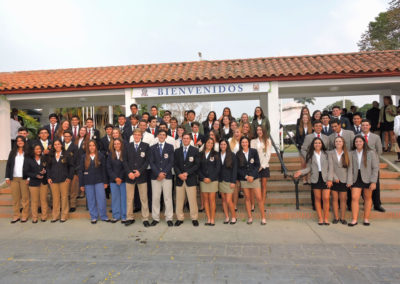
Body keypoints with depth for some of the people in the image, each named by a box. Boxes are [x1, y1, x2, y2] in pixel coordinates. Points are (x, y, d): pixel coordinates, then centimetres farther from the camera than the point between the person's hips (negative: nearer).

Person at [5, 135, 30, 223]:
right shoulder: (13, 152, 10)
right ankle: (16, 216, 14)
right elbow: (8, 165, 10)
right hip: (14, 178, 3)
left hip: (24, 178, -3)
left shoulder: (27, 153, 2)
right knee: (15, 198, 6)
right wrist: (7, 177, 3)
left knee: (25, 197, 0)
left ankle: (25, 215, 9)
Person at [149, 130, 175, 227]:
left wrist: (164, 173, -10)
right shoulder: (152, 148, 10)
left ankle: (169, 218, 10)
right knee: (155, 198, 4)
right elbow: (151, 162, 3)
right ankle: (155, 218, 14)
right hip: (155, 176, 1)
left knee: (168, 197, 1)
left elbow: (171, 162, 0)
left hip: (167, 176, -1)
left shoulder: (170, 147, 7)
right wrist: (158, 173, -10)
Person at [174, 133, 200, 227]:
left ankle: (194, 218, 13)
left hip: (191, 179, -2)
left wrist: (187, 173, -12)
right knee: (179, 200, 6)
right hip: (179, 179, 2)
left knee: (192, 200, 1)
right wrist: (179, 174, -10)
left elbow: (197, 165, -3)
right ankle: (180, 218, 16)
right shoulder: (177, 151, 12)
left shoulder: (195, 150, 4)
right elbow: (175, 165, 7)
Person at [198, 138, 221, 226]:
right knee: (205, 199, 3)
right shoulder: (201, 154, 8)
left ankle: (212, 219, 4)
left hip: (213, 180, -2)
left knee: (212, 199, -2)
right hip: (203, 180, 2)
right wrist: (203, 178, -7)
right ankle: (208, 219, 10)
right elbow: (199, 168, 6)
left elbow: (218, 168, -1)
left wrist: (210, 178, -8)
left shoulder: (215, 154, 4)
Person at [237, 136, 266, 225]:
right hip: (244, 179, 1)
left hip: (254, 178, -1)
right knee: (247, 198, 6)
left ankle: (263, 217, 7)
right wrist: (246, 176, -10)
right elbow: (238, 168, 1)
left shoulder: (254, 151, 2)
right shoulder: (238, 154, 2)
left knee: (259, 198, -3)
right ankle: (249, 217, 16)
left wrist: (252, 176, -10)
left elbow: (257, 165, -1)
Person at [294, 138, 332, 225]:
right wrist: (300, 172, -13)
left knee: (326, 198, -5)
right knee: (317, 198, 4)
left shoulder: (326, 154, 6)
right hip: (315, 179, 1)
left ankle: (326, 218, 7)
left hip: (325, 178, -1)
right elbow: (309, 168, 3)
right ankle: (320, 218, 12)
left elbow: (330, 167, 2)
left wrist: (330, 179, -7)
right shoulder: (310, 155, 8)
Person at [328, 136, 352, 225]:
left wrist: (349, 181, -4)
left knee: (343, 199, 5)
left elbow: (350, 168, 2)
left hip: (344, 180, 1)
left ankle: (342, 218, 14)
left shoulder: (347, 154, 6)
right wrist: (334, 177, -13)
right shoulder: (330, 153, 3)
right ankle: (336, 217, 13)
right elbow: (330, 166, -4)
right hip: (334, 180, 0)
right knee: (335, 199, 4)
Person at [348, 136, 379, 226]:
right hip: (356, 179, 1)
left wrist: (373, 182, -10)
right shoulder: (352, 154, 2)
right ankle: (354, 220, -2)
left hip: (367, 178, -1)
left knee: (368, 198, 10)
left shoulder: (370, 153, -4)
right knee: (354, 198, -6)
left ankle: (366, 219, 21)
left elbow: (375, 168, -5)